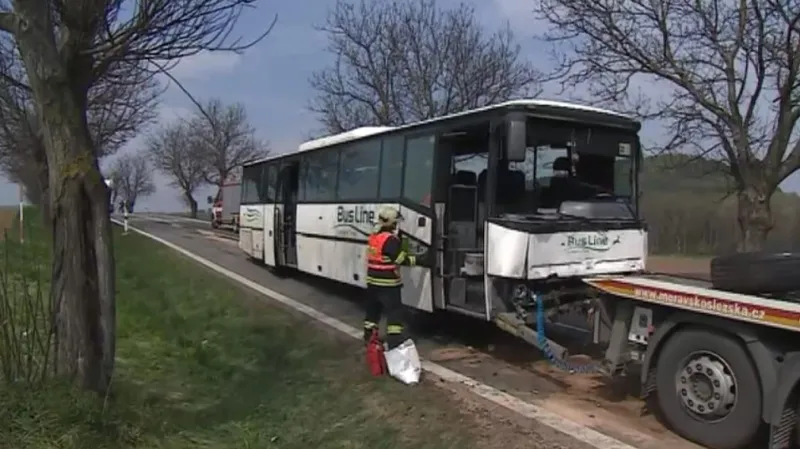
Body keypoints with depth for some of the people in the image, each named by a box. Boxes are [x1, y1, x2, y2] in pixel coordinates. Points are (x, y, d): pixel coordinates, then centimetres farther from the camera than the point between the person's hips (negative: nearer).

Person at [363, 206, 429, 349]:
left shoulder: (373, 237, 9)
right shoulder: (390, 240, -19)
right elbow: (403, 259, -18)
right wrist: (420, 259, -10)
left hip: (373, 281, 9)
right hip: (388, 283, -9)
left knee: (373, 309, 20)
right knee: (395, 311, -2)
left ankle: (369, 337, 31)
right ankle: (394, 341, -3)